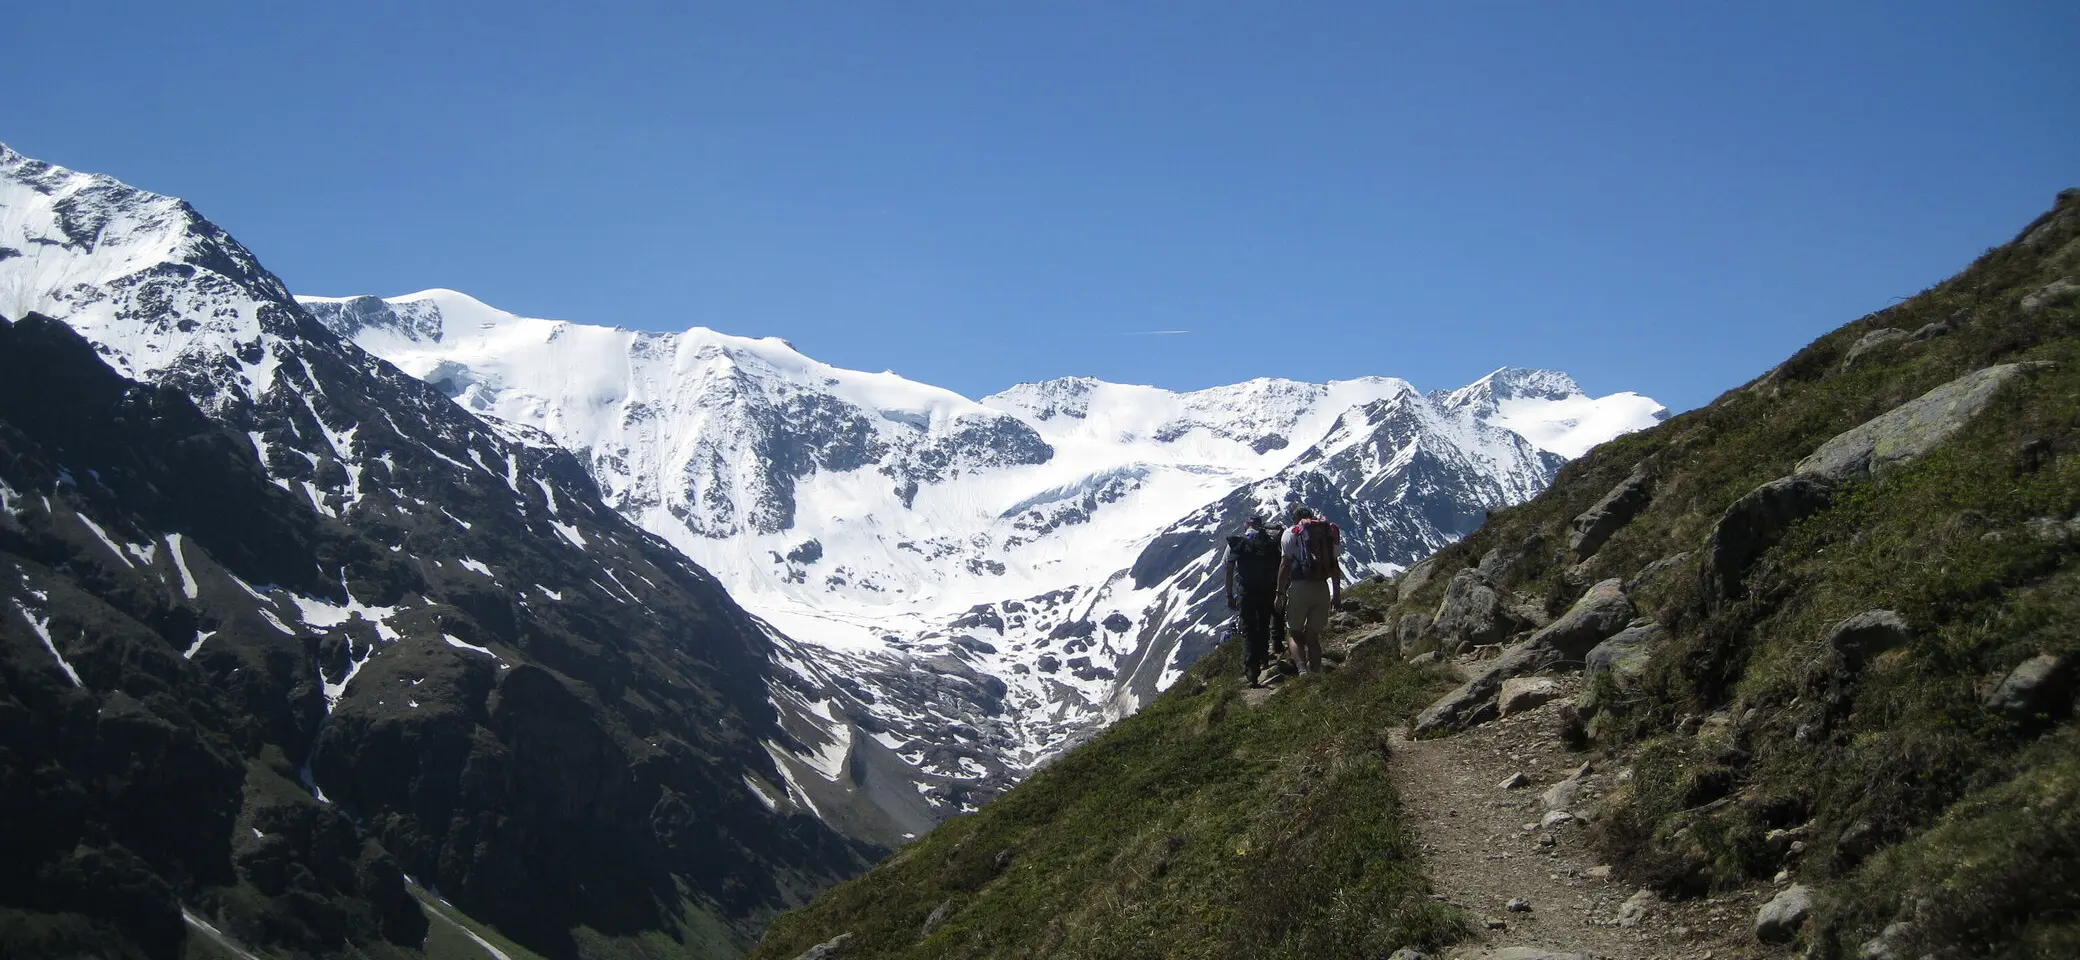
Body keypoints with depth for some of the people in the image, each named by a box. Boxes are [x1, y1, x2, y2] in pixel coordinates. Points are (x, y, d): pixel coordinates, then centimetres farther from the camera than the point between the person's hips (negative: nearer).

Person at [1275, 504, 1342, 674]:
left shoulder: (1291, 533, 1)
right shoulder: (1328, 532, 12)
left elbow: (1285, 565, -5)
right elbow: (1335, 565, 12)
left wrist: (1280, 593, -1)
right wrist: (1337, 592, 19)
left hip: (1300, 588, -4)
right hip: (1322, 588, 4)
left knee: (1294, 634, 7)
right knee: (1313, 636, 14)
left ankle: (1302, 670, -14)